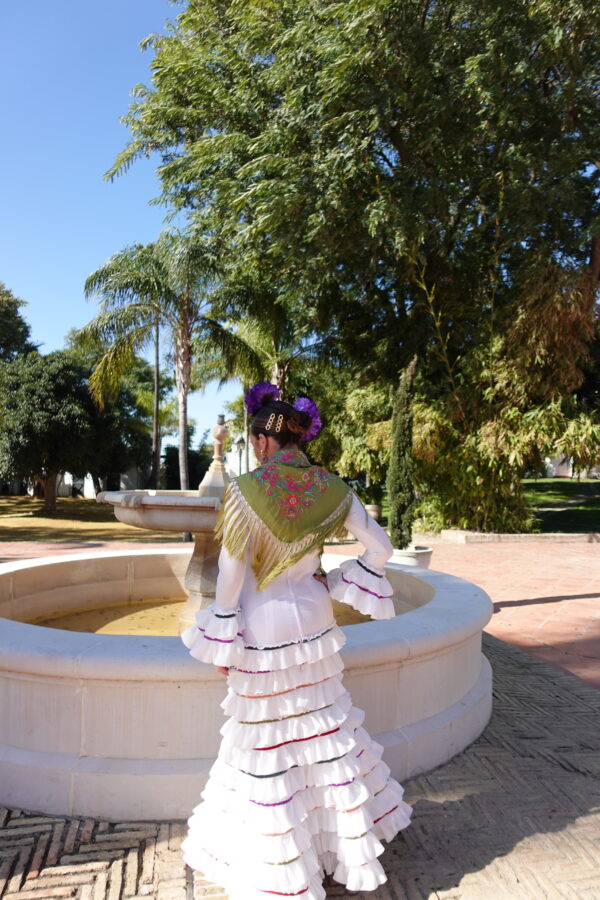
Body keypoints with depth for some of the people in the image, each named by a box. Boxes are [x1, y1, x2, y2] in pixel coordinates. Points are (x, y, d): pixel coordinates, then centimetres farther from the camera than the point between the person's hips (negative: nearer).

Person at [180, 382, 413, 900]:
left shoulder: (247, 490, -17)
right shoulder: (331, 489, -5)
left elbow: (231, 573, -15)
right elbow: (380, 547, -3)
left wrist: (220, 644, -6)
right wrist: (344, 585, 7)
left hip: (262, 627, -4)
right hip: (314, 622, 5)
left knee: (269, 744, 12)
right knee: (327, 730, 21)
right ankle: (349, 845, 40)